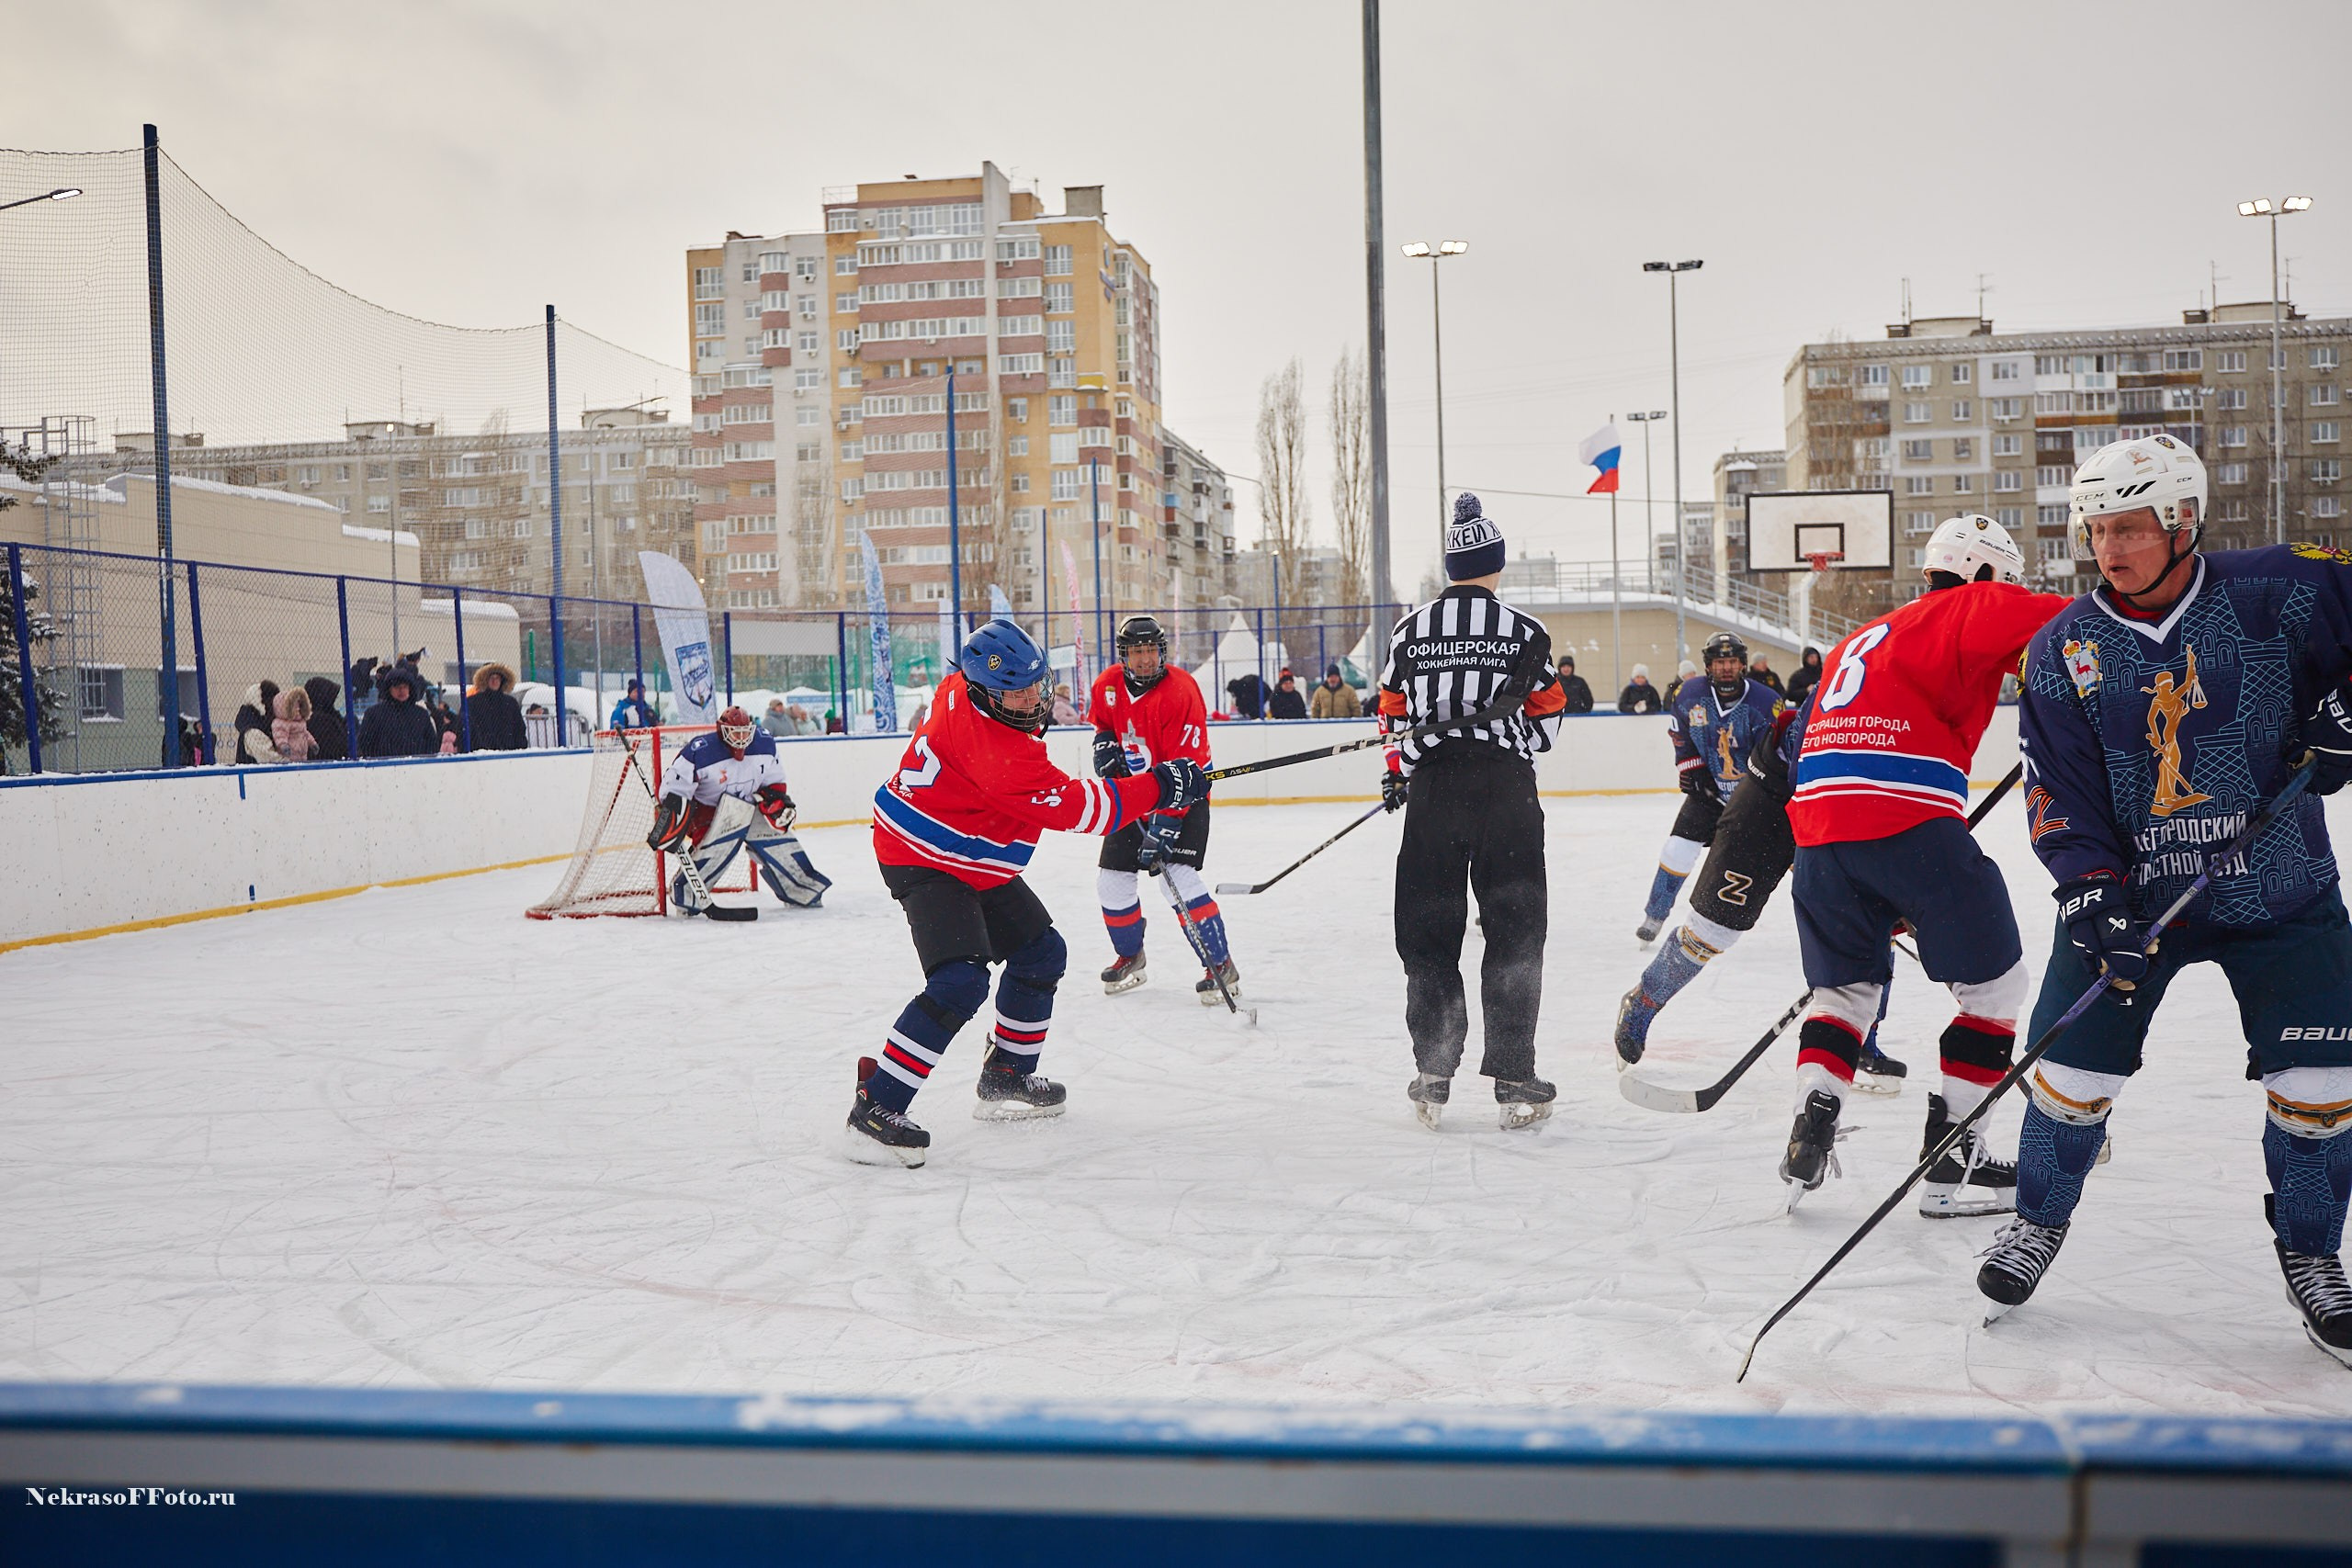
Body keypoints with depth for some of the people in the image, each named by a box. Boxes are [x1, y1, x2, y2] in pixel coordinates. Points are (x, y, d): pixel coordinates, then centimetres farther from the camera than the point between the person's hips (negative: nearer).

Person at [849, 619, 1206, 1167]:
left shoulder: (965, 687, -5)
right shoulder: (993, 746, -33)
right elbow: (1072, 807, -31)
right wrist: (1158, 787, -27)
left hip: (978, 864, 11)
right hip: (924, 861, -11)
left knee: (1041, 954, 17)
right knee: (960, 982, -26)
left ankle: (1005, 1078, 31)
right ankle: (874, 1107, -21)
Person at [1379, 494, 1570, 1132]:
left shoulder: (1411, 630, 3)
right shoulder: (1525, 632, -2)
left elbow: (1394, 716, 9)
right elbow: (1547, 717, 4)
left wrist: (1398, 773, 25)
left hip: (1431, 791, 2)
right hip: (1506, 791, -2)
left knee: (1428, 931, 9)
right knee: (1514, 930, 5)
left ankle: (1432, 1077, 11)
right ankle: (1513, 1079, 4)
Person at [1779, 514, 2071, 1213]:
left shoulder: (1859, 640, 31)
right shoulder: (1974, 610, 8)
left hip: (1819, 827, 7)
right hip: (1911, 823, -7)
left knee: (1847, 985, 23)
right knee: (1994, 982, 9)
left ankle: (1810, 1128, 7)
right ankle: (1950, 1155, 8)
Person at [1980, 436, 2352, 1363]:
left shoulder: (2277, 593, -11)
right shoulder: (2061, 651, -6)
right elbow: (2059, 794, -8)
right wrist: (2093, 895, -19)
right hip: (2130, 890, 1)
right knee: (2074, 1069, 0)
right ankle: (2039, 1224, 26)